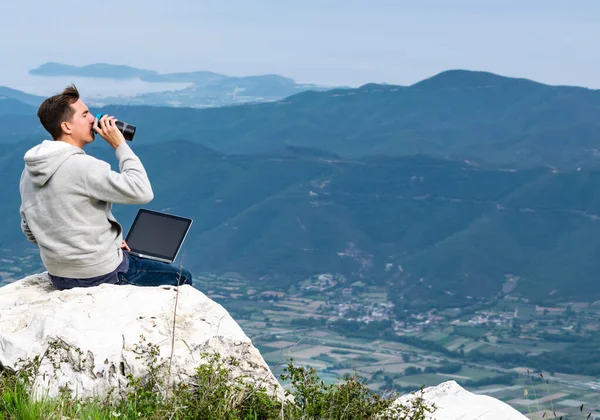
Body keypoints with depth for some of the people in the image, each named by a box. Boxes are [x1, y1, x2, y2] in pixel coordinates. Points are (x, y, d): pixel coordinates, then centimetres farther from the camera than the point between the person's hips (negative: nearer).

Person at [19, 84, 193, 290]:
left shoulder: (30, 170, 2)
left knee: (138, 258, 34)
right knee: (182, 278, 12)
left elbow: (30, 231, 10)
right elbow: (142, 192, -26)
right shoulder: (83, 166, -24)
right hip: (101, 275, -8)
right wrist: (120, 145, -16)